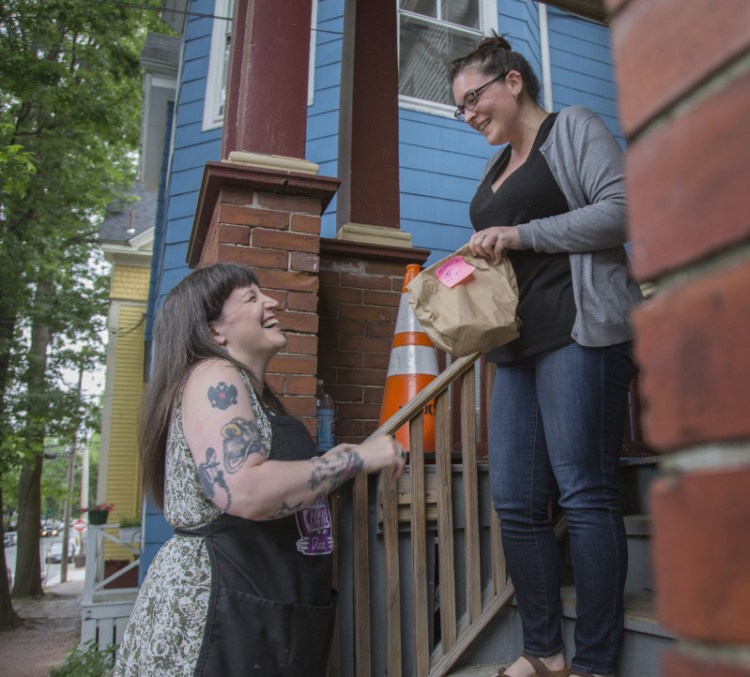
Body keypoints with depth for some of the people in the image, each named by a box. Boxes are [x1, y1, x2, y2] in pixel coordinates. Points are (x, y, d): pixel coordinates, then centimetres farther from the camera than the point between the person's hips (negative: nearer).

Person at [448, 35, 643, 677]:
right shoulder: (496, 167, 26)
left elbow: (620, 211, -7)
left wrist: (520, 234, -10)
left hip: (577, 330, -7)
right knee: (516, 503, 2)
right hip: (517, 345, 7)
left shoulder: (574, 127, 7)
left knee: (585, 494, -7)